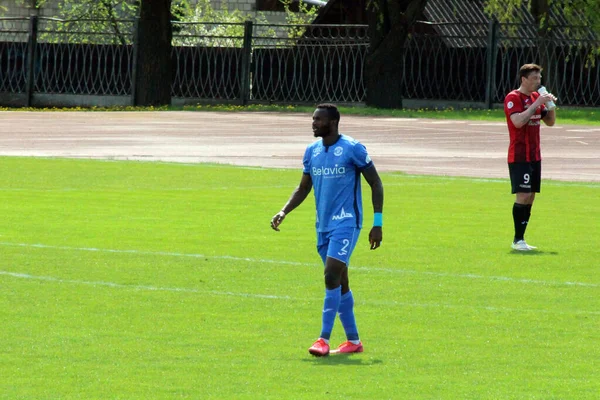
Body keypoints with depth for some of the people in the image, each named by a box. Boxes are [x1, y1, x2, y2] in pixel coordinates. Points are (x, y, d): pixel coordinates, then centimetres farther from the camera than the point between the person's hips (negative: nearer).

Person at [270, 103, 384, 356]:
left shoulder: (352, 149, -9)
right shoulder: (312, 152, 9)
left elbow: (376, 184, -5)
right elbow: (303, 188, 19)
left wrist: (377, 224, -9)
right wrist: (284, 212, 3)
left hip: (346, 223, -7)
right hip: (323, 226, 7)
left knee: (332, 276, -18)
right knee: (339, 283, 10)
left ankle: (324, 339, -18)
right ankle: (353, 340, 18)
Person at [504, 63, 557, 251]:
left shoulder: (536, 97, 14)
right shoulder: (513, 98, -10)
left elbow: (550, 121, 19)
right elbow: (518, 121, -25)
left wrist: (550, 104, 1)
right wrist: (536, 104, -23)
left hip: (534, 156, 8)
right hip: (519, 156, -8)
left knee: (530, 197, 6)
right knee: (523, 195, -13)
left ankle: (520, 239, 10)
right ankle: (517, 240, -10)